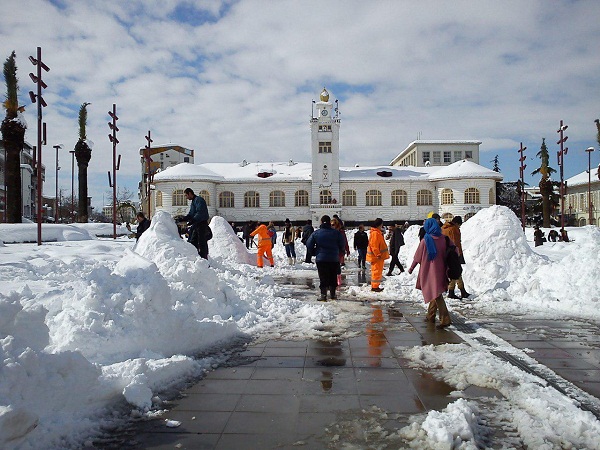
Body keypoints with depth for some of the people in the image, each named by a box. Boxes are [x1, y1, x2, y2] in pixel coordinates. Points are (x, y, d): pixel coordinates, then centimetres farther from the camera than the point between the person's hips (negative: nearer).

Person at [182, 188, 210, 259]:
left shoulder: (199, 200, -10)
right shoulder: (193, 201, 21)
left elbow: (200, 212, -23)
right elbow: (190, 214, 21)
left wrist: (193, 220, -31)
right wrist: (183, 218, 5)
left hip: (202, 224, -10)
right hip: (196, 225, 10)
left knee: (202, 243, -8)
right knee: (193, 242, 12)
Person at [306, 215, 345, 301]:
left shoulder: (316, 233, -3)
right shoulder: (336, 233, -2)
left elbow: (309, 245, -2)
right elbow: (342, 246, 3)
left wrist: (314, 253, 13)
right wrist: (339, 253, 21)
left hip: (321, 259, -1)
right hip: (334, 259, 1)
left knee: (323, 278, 2)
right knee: (333, 278, 12)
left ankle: (323, 295, -5)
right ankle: (332, 294, 18)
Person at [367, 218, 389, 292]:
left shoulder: (378, 232, 17)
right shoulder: (375, 233, -17)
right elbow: (374, 246, -23)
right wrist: (378, 255, -24)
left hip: (378, 256, 11)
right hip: (377, 257, -11)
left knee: (377, 271, 16)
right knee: (377, 271, -6)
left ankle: (374, 286, 23)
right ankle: (375, 286, -1)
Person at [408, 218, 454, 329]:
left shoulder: (425, 241, -14)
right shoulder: (443, 239, -2)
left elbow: (417, 257, -5)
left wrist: (411, 268, 9)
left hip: (429, 271, -5)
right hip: (440, 270, 5)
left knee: (436, 295, -5)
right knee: (435, 294, 18)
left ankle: (445, 319, -13)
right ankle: (430, 316, 29)